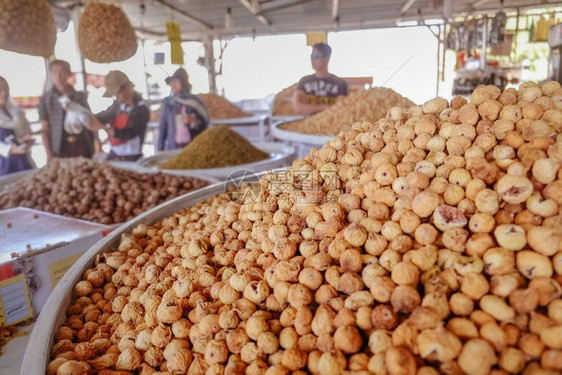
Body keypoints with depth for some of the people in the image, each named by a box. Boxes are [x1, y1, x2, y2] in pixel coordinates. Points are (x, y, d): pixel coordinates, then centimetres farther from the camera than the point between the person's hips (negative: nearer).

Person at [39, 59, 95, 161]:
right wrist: (49, 154, -3)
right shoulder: (46, 99, 3)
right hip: (61, 149, -1)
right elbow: (45, 129, 3)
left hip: (82, 146, 1)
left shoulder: (80, 96, 6)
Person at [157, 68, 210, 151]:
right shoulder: (167, 102, 7)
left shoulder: (195, 101, 2)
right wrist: (160, 148, 8)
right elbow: (163, 126, 10)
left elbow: (205, 122, 6)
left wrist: (194, 120, -14)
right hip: (173, 146, 1)